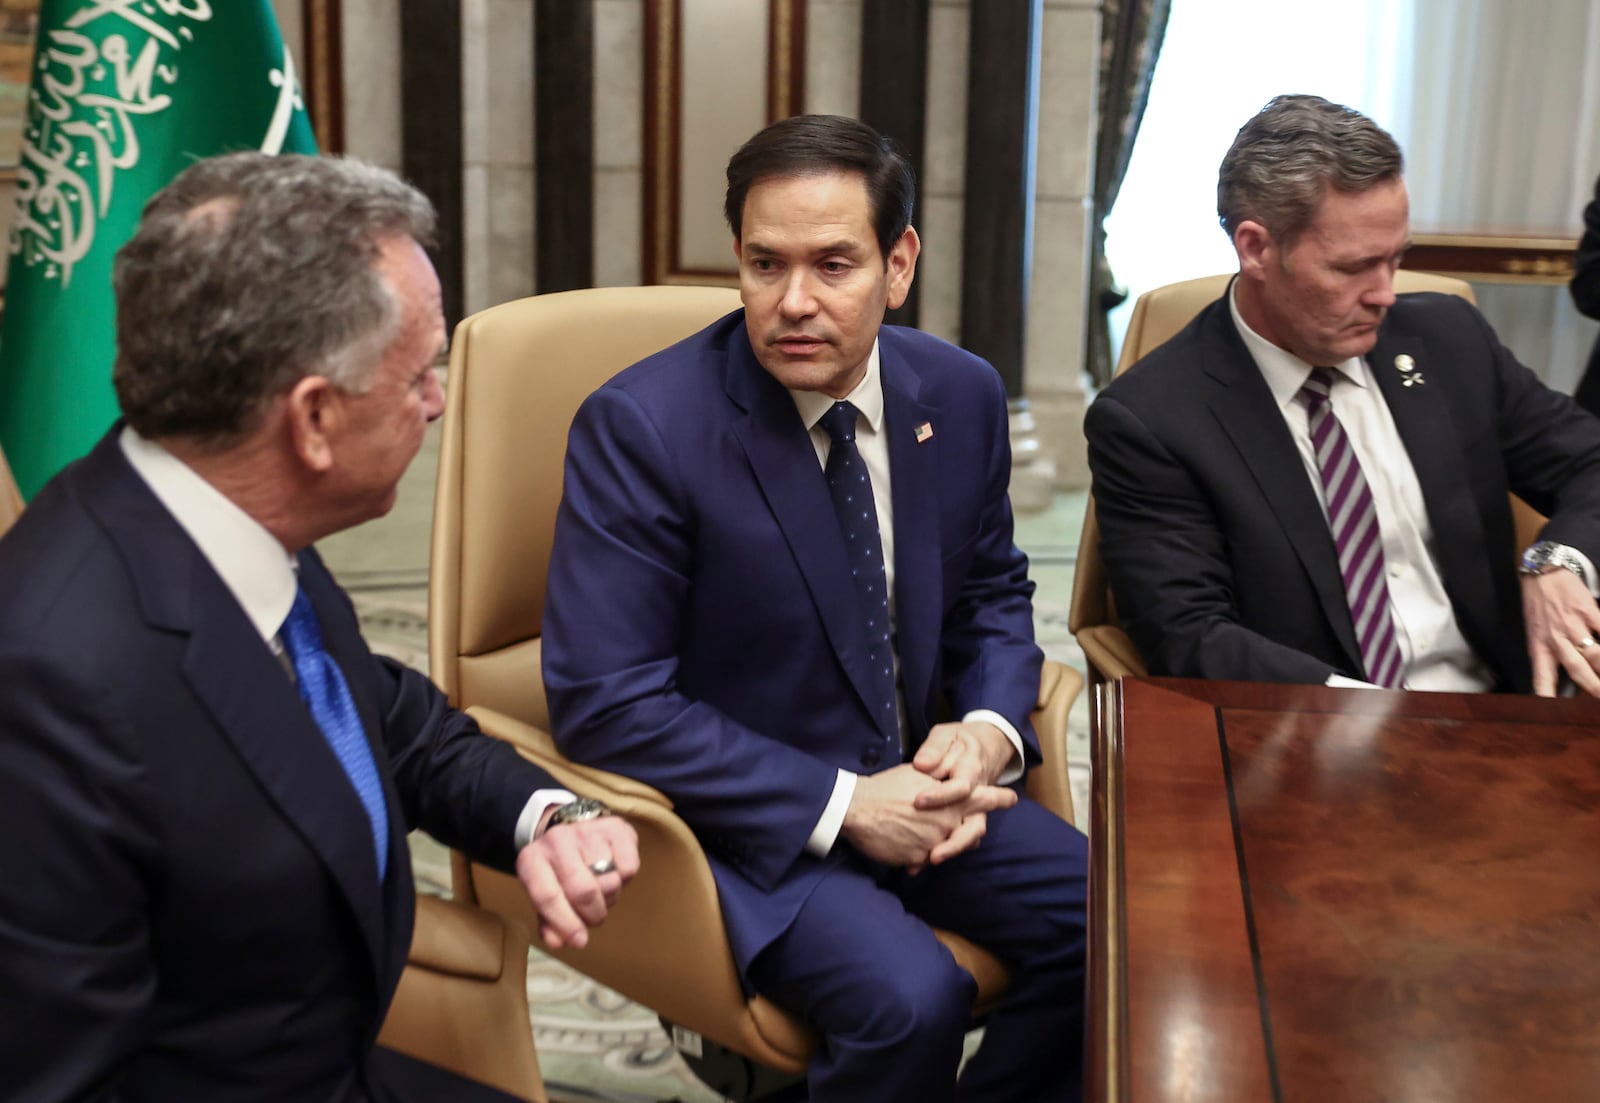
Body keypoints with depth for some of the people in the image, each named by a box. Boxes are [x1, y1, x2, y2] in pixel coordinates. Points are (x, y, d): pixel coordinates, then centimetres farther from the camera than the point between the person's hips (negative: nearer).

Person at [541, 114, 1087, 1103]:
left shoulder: (961, 394, -1)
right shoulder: (641, 425, -18)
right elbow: (604, 701, -19)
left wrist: (989, 729, -8)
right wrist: (841, 804, -21)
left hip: (911, 787, 6)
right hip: (741, 814, -5)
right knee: (911, 996, -27)